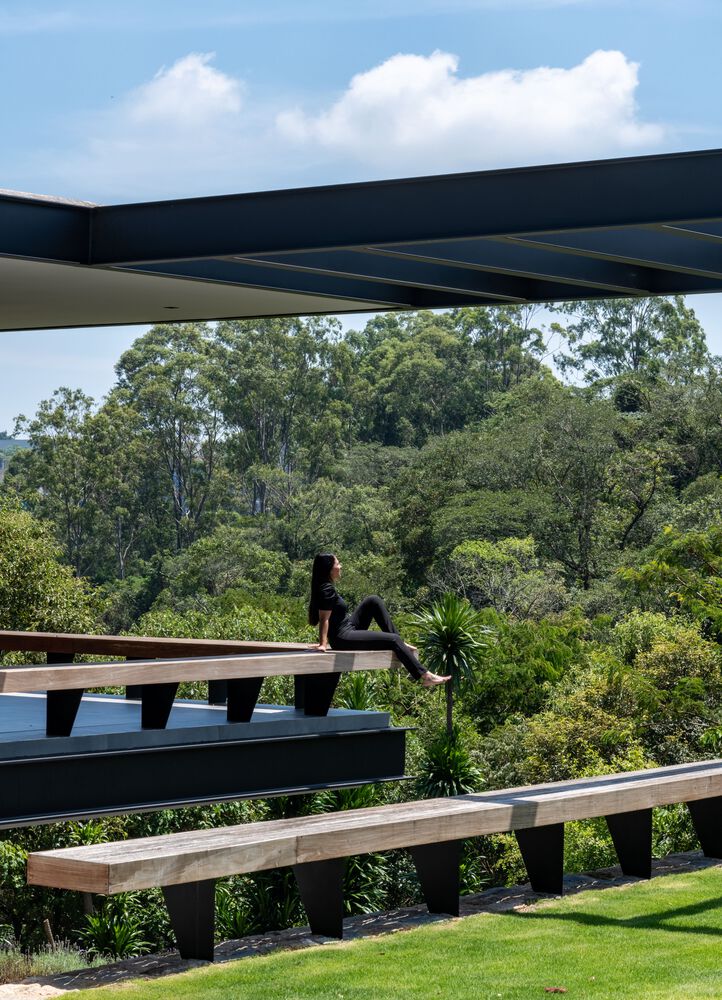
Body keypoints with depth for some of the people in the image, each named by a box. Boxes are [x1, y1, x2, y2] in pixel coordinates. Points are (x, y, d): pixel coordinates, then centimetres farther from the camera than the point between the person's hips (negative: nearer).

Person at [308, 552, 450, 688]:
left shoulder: (325, 587, 11)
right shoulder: (327, 590, -18)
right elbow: (324, 619, -21)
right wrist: (323, 643, -24)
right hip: (343, 639, -10)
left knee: (373, 601, 9)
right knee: (393, 640, -11)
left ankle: (400, 644, 6)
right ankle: (425, 676, -9)